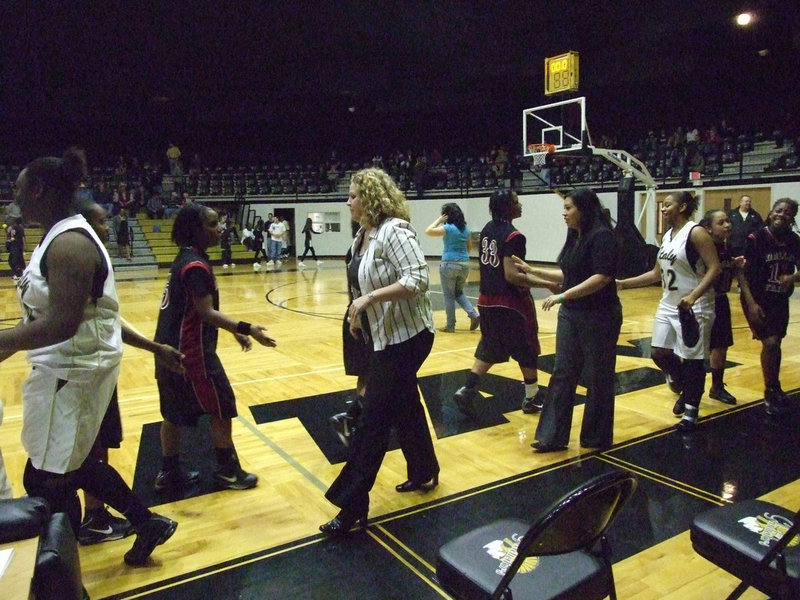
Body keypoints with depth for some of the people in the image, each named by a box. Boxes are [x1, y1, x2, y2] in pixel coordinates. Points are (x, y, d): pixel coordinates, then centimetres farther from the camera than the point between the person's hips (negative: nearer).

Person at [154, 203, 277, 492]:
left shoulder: (187, 258, 11)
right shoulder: (196, 265, -20)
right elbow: (206, 313, -24)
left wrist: (235, 331, 17)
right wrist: (246, 329, -27)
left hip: (172, 347, 10)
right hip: (190, 350, -10)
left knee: (175, 413, 17)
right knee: (222, 408, 3)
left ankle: (169, 472, 29)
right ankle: (227, 471, 15)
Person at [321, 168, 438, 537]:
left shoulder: (393, 231, -19)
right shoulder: (362, 236, 9)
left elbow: (418, 279, -28)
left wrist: (370, 298, -29)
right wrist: (357, 313, 8)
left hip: (406, 337, -9)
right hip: (384, 337, 9)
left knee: (374, 419, -4)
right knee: (404, 406, 21)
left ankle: (352, 505, 7)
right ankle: (423, 473, 40)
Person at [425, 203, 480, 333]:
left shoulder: (448, 228, -12)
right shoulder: (465, 228, 9)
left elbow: (428, 231, -16)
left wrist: (439, 220, -6)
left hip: (449, 264, -6)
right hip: (464, 264, 6)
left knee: (449, 296, 5)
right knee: (459, 293, 22)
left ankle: (450, 326, 11)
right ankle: (474, 315, 6)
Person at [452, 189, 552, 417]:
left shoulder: (487, 229, 7)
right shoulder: (513, 236, -19)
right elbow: (511, 275, -25)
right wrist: (547, 284, -21)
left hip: (487, 299, 8)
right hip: (511, 302, -7)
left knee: (489, 348, 17)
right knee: (527, 350, 10)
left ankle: (467, 390, 5)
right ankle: (532, 399, 23)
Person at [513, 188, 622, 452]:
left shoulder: (601, 236, -15)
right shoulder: (575, 237, 10)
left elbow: (602, 277, -24)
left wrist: (563, 296, -27)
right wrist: (531, 270, 12)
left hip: (599, 317, -8)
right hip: (570, 315, 8)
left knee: (597, 378, 6)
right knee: (562, 374, 8)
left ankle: (597, 438, 22)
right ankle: (554, 436, 15)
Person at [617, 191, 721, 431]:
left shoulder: (696, 232, -13)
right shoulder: (667, 235, 11)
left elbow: (714, 268, -19)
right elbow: (657, 273, 16)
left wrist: (693, 296, -30)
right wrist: (624, 283, 11)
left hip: (694, 307, -8)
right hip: (668, 304, 8)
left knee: (692, 359, 1)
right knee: (659, 353, 9)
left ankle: (691, 411, 16)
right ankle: (685, 389, 34)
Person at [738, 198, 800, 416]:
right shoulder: (756, 239, -16)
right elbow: (742, 273, -16)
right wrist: (751, 303, -22)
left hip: (780, 301, 5)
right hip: (757, 300, -5)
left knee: (775, 344, 13)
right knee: (770, 343, -11)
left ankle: (775, 389, 33)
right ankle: (771, 394, 8)